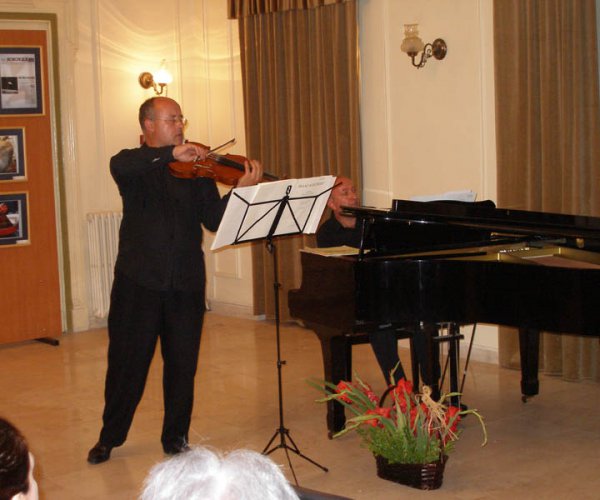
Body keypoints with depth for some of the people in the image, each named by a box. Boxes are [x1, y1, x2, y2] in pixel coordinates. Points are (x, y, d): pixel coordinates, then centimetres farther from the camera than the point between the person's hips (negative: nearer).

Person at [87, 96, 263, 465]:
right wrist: (170, 153, -33)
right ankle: (110, 437, 23)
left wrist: (242, 189, -18)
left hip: (186, 284, 2)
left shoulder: (196, 171, 8)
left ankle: (176, 438, 23)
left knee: (183, 365, 8)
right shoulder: (134, 166, 2)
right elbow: (121, 166, -24)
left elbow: (215, 220, -3)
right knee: (127, 362, 6)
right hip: (139, 281, -2)